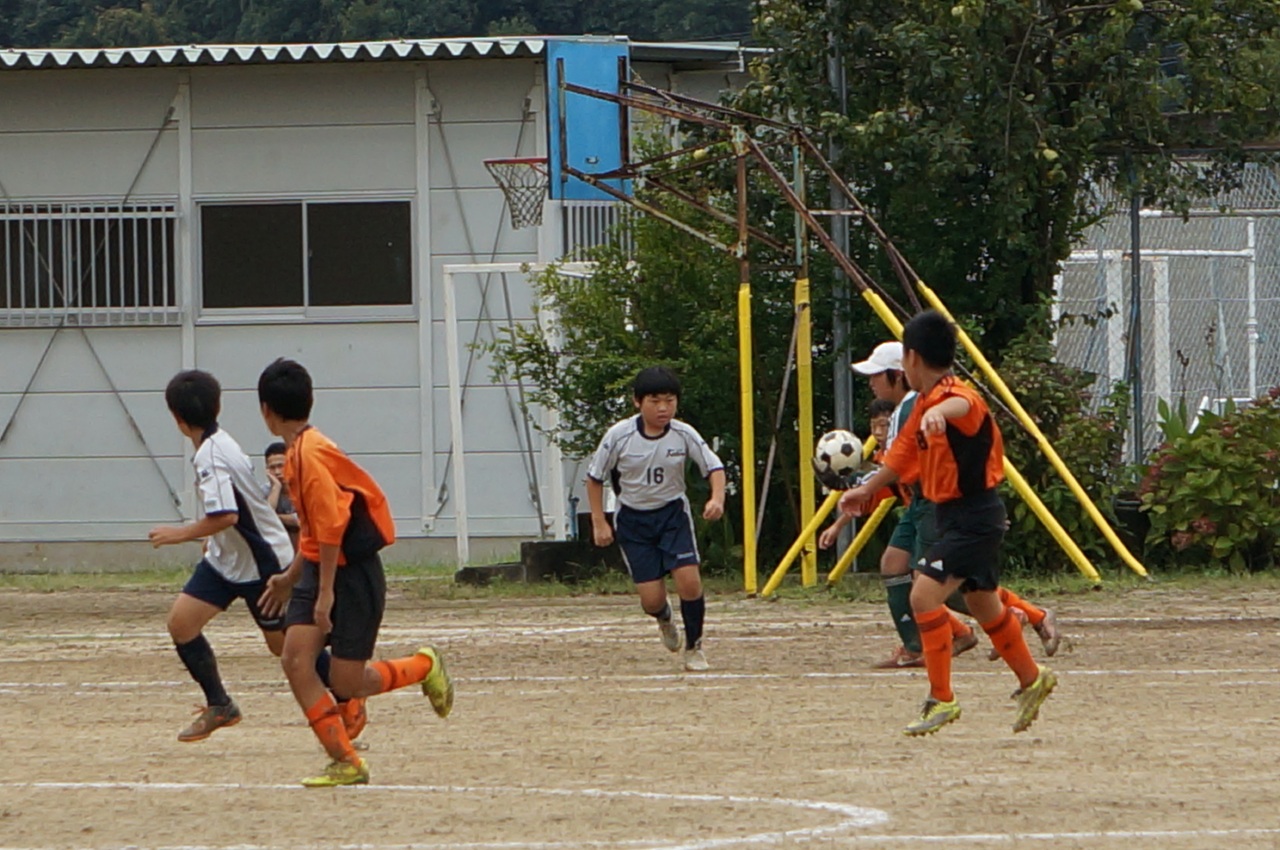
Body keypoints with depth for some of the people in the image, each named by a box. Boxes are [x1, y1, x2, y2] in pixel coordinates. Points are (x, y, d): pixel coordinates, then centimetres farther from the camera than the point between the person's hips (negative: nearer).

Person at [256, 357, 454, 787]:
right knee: (296, 659, -8)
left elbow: (331, 526, -24)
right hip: (320, 570, 9)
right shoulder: (298, 451, 12)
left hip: (352, 572, -9)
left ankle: (424, 666, 23)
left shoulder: (310, 453, -19)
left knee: (345, 683, -3)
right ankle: (345, 761, -5)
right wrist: (292, 578, 28)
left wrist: (326, 592, -23)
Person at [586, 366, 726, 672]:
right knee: (651, 598, -6)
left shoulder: (683, 435, -13)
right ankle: (664, 618, 36)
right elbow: (595, 477, -4)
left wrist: (717, 498, -29)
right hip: (632, 518, -1)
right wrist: (599, 522, -7)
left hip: (672, 512, 1)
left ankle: (694, 646, 6)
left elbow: (714, 467, -9)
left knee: (689, 579, -18)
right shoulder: (619, 436, -16)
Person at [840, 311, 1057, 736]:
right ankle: (1031, 680, 40)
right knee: (982, 604, 21)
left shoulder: (954, 395, -20)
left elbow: (963, 404, -47)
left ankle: (942, 700, -15)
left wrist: (940, 412, -70)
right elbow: (903, 454, 27)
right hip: (952, 516, 10)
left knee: (926, 594, -19)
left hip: (974, 517, -10)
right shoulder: (924, 405, 10)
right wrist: (866, 490, 36)